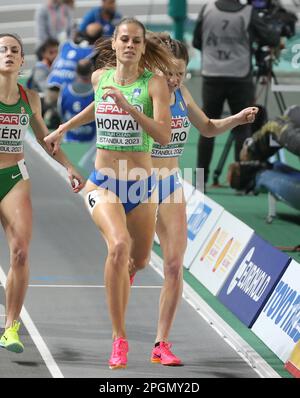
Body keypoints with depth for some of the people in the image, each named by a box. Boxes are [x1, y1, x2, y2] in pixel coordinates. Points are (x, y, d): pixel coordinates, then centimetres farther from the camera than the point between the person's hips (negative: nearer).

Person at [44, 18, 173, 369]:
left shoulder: (154, 83, -11)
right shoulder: (100, 77, 1)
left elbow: (164, 135, -22)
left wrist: (128, 107, -32)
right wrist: (63, 129, 24)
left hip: (141, 185, 0)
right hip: (103, 183, 0)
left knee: (139, 261, 15)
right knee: (119, 245, -27)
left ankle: (119, 273, 57)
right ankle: (119, 339, -20)